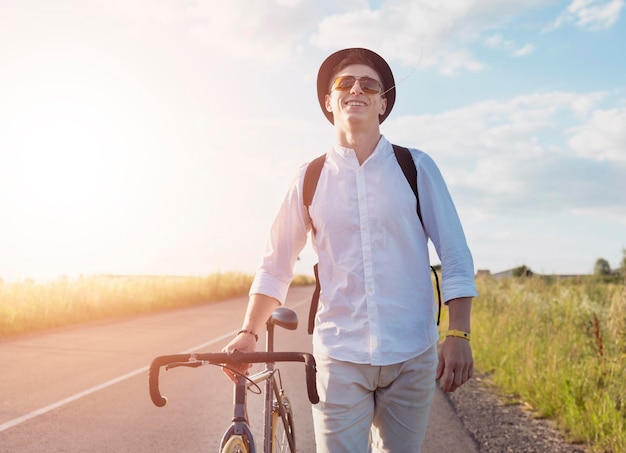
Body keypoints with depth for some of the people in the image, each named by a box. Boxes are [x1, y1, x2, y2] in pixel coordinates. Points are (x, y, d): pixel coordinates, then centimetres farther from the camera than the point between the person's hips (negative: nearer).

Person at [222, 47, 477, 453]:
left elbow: (455, 256, 1)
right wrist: (248, 334, 5)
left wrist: (459, 335, -6)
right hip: (340, 358, 0)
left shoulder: (416, 167, 2)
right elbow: (276, 266, 11)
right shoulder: (310, 179, 4)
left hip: (411, 357, 0)